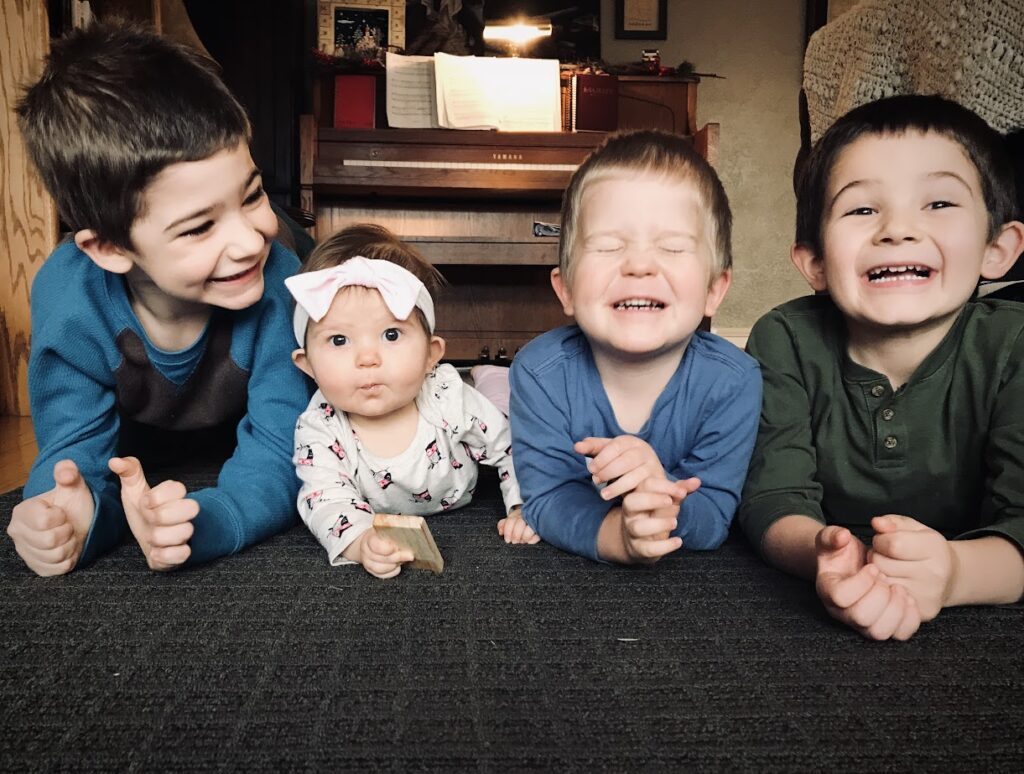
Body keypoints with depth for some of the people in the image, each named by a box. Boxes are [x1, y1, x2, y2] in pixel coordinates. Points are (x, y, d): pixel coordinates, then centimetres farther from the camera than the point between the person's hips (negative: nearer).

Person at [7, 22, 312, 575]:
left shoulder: (276, 281, -37)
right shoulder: (69, 302, -33)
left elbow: (279, 453, -36)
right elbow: (76, 452, -25)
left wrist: (202, 520, -57)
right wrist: (74, 516, -50)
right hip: (138, 455, 2)